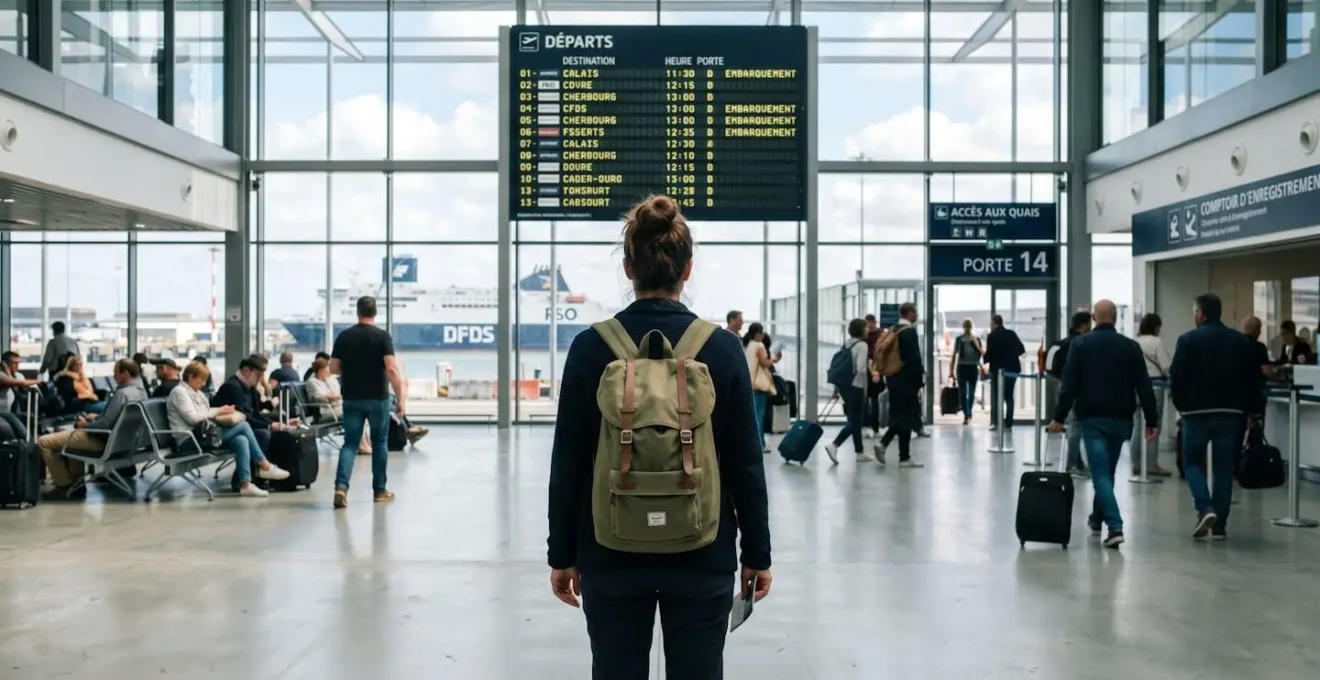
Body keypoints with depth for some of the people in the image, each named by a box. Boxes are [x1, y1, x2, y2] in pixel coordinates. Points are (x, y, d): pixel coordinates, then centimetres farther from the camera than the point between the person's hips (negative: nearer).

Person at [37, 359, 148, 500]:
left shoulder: (122, 393, -24)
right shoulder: (141, 391, 5)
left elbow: (106, 424, -26)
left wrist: (86, 425, -8)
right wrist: (96, 418, 12)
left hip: (103, 439, -10)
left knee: (44, 442, -3)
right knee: (69, 434, 35)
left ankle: (65, 486, 4)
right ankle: (76, 483, 27)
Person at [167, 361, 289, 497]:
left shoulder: (196, 392, 21)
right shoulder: (179, 392, -7)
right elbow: (193, 418, -17)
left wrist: (222, 411, 2)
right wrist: (217, 411, -9)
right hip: (189, 440, -9)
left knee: (241, 440, -17)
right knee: (243, 425, -20)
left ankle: (245, 484, -21)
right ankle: (265, 466, -15)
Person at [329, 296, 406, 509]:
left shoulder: (344, 336, 3)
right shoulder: (382, 336, -7)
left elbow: (333, 368, 4)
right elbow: (391, 368, -15)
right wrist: (401, 398, -12)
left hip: (352, 398, 2)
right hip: (378, 398, -2)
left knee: (350, 443, 5)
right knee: (380, 442, 12)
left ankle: (341, 486, -15)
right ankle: (379, 490, 18)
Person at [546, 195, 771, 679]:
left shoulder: (591, 347, -7)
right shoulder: (722, 348, -8)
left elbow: (568, 465, -4)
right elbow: (746, 465, -4)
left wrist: (563, 554, 6)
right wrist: (757, 554, 6)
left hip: (612, 554, 0)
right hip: (701, 555, 0)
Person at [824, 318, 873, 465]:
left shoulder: (846, 344, 11)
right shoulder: (862, 345, -12)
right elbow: (861, 369, -22)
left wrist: (836, 385, 16)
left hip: (843, 384, 8)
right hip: (855, 386, -8)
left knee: (855, 419, 15)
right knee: (854, 421, -1)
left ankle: (860, 452, 21)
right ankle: (834, 445, -14)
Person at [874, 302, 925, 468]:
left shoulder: (893, 331, 11)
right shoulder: (909, 332, -14)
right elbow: (914, 359, -18)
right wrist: (920, 379, -11)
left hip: (893, 379, 8)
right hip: (907, 381, -8)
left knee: (897, 416, 15)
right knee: (906, 418, -1)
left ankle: (883, 443, 0)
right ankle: (904, 458, 5)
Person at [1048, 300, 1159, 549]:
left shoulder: (1080, 344, -3)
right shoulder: (1131, 346, 4)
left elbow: (1070, 384, -7)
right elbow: (1144, 387, 1)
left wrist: (1059, 417, -4)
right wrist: (1151, 421, 5)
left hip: (1092, 417, -3)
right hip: (1120, 418, 3)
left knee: (1101, 473, -5)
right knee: (1108, 471, 19)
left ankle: (1115, 527, -18)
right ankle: (1097, 519, 34)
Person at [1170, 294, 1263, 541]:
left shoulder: (1188, 339, -6)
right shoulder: (1241, 341, 6)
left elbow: (1176, 377, -9)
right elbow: (1255, 379, 6)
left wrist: (1181, 404, 5)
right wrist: (1252, 409, 14)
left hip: (1197, 411, -3)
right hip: (1231, 412, 3)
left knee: (1192, 461, 10)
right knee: (1224, 467, 9)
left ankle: (1205, 508, -11)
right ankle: (1220, 526, 9)